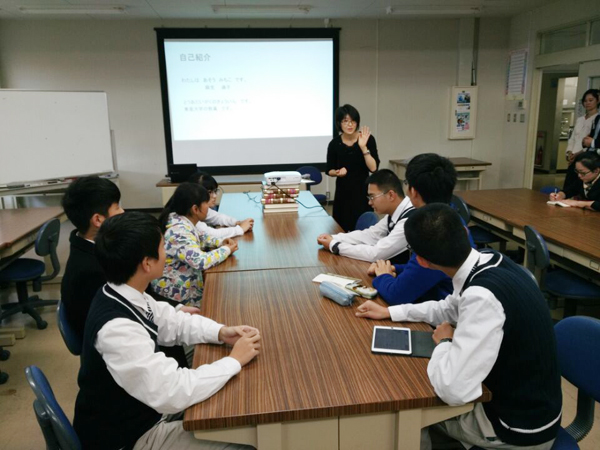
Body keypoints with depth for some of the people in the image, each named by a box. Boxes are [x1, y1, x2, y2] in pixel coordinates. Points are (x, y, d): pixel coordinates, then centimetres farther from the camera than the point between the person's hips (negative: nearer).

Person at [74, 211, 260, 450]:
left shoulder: (124, 295, -8)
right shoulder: (116, 328, -35)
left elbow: (174, 323, 7)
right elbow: (173, 393, -33)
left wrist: (220, 333, -9)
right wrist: (234, 360, -22)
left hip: (148, 406, 8)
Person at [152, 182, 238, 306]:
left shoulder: (183, 221, -1)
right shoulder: (179, 232, -28)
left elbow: (200, 238, 17)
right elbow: (201, 261, -37)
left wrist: (220, 242, -2)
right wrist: (226, 249, -21)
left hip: (186, 282, 9)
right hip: (176, 292, -8)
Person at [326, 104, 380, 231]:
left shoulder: (368, 139, -7)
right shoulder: (334, 144, -4)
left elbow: (373, 168, -14)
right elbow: (330, 170, 8)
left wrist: (363, 147, -22)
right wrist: (338, 172, -13)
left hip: (363, 191, -1)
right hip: (343, 192, 1)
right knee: (343, 229, 3)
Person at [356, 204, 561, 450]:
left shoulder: (483, 296, -35)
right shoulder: (490, 261, -8)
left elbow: (452, 390, -34)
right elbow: (451, 308, 11)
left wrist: (444, 342, -15)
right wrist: (389, 312, 11)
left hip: (520, 429, -7)